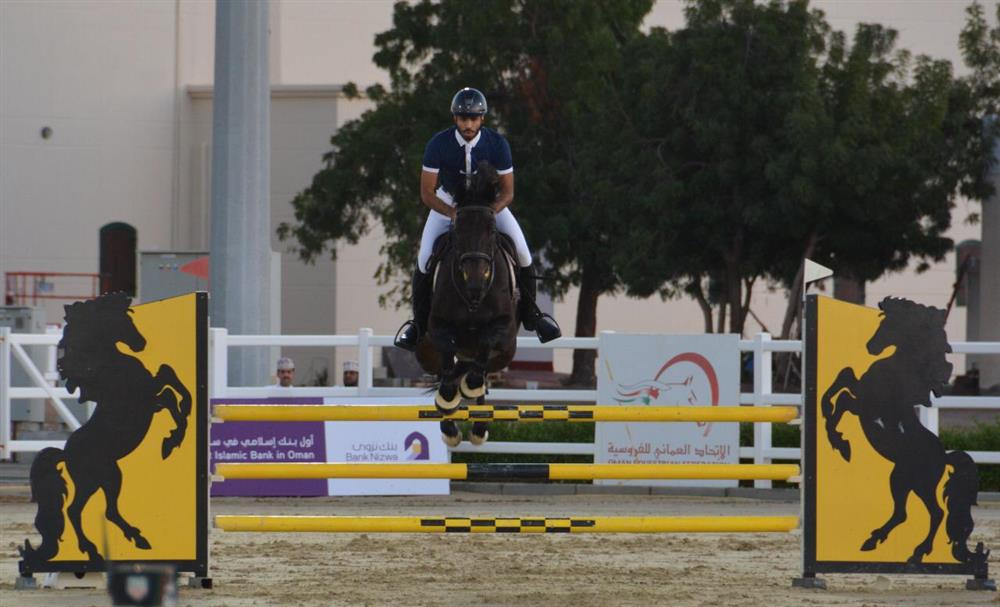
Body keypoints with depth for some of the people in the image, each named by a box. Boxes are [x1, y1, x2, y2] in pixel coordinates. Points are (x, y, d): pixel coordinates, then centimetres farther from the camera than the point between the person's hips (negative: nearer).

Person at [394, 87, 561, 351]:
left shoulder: (497, 144, -23)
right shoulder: (438, 145, -25)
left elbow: (507, 192, -16)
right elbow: (427, 193, -20)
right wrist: (454, 213, -36)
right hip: (448, 201, 0)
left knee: (521, 250, -16)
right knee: (425, 259, -18)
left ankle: (529, 312, 6)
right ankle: (419, 321, 2)